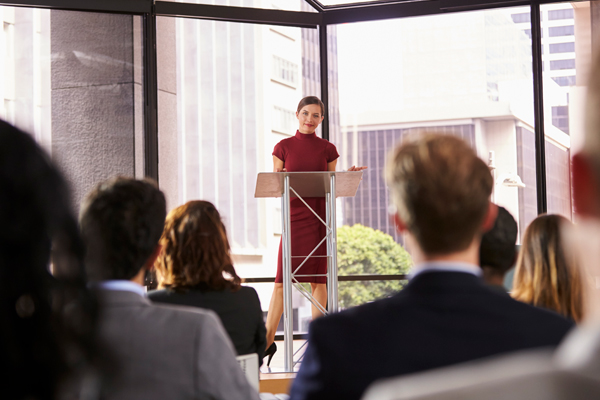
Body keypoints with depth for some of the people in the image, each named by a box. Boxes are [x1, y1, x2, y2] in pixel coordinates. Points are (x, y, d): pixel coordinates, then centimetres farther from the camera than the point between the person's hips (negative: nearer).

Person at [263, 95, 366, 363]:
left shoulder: (327, 149, 8)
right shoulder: (283, 147, 6)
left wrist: (347, 177, -5)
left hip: (321, 217, 1)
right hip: (295, 216, -1)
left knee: (318, 280, 2)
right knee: (281, 280, -6)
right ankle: (268, 340, -2)